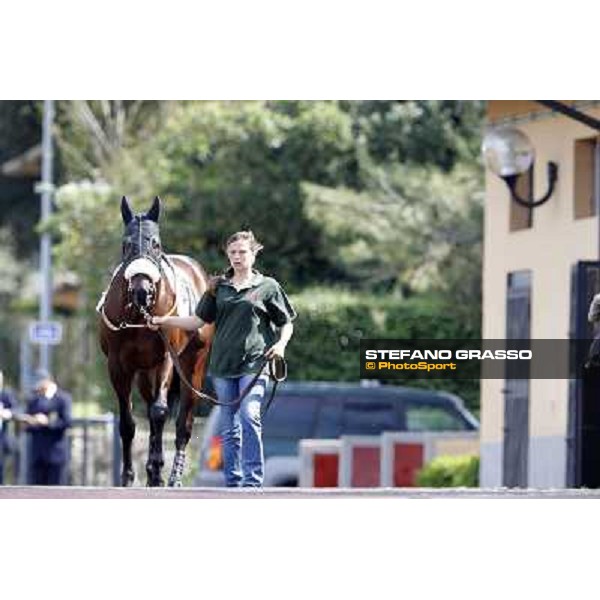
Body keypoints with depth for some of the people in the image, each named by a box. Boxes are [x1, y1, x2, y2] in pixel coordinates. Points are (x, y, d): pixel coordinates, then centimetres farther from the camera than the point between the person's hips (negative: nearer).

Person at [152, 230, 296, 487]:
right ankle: (232, 483, 12)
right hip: (223, 365, 4)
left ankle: (253, 481, -20)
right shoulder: (218, 288, 14)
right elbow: (199, 321, 14)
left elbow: (286, 323, 9)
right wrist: (164, 321, 4)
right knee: (229, 428, 6)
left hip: (254, 364, -4)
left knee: (249, 417, -21)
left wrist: (281, 344, -10)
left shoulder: (268, 286, 5)